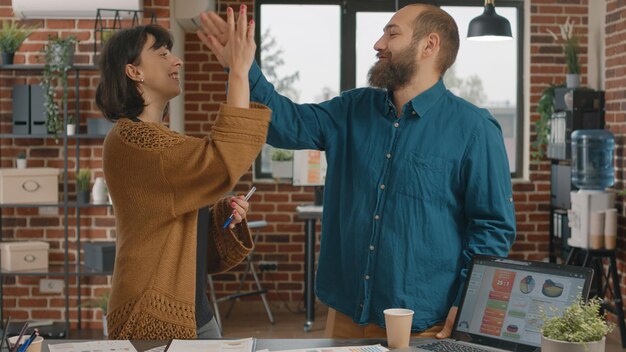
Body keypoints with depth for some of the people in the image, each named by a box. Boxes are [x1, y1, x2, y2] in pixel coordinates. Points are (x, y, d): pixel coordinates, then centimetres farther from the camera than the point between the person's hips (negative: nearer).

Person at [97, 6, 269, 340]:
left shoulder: (159, 139, 15)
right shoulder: (129, 138, -14)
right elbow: (220, 164, -28)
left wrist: (224, 214, -2)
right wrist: (239, 72, -24)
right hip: (154, 317, -9)